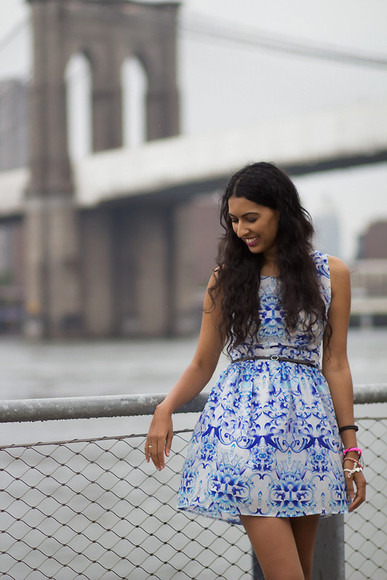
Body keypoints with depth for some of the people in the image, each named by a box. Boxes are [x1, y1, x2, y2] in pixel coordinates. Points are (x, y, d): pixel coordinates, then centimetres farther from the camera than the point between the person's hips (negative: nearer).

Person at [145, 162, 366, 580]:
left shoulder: (331, 274, 8)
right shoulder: (227, 277, 9)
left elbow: (335, 365, 9)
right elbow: (202, 365, 10)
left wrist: (350, 450, 6)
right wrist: (165, 408, -9)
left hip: (307, 419, 1)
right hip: (244, 421, -1)